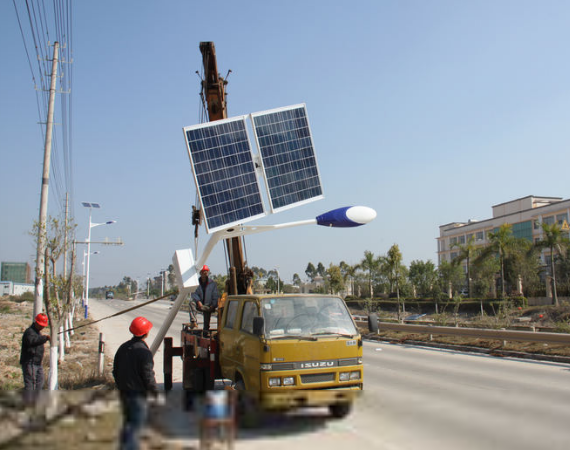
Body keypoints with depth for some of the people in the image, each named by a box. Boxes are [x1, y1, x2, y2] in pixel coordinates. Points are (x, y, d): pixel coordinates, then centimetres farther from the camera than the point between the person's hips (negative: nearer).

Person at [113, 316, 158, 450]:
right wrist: (155, 391, -3)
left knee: (128, 422, 22)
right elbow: (148, 376, -17)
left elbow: (115, 371, 12)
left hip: (123, 393, 8)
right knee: (137, 423, -1)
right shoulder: (144, 351, -19)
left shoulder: (123, 348, 5)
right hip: (137, 394, -8)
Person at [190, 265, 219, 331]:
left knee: (207, 323, -5)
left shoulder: (212, 283, 2)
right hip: (199, 305, 0)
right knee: (192, 301, -31)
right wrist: (198, 301, -23)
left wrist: (213, 305, -11)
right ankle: (193, 321, -35)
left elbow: (216, 296, 2)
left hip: (208, 306, 0)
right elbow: (194, 293, -6)